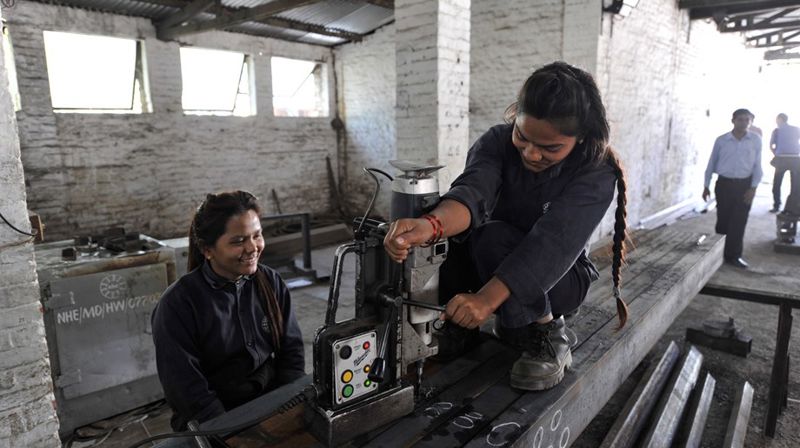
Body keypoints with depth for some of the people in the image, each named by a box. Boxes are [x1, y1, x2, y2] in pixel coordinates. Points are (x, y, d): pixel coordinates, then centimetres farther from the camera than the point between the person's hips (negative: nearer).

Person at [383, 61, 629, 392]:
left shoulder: (596, 172, -22)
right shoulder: (498, 142, -14)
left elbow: (553, 240, -36)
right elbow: (472, 193, -34)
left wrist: (486, 298, -49)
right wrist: (430, 224, -58)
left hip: (556, 279, -3)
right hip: (493, 270, 3)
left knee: (493, 238, -33)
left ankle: (546, 332, -12)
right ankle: (456, 330, -1)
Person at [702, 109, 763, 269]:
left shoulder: (756, 140, 0)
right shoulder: (721, 140, -1)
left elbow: (757, 165, 2)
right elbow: (712, 163, 6)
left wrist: (753, 187, -6)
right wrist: (706, 186, 6)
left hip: (744, 185, 1)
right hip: (724, 184, 0)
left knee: (739, 222, 3)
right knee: (723, 220, 6)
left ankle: (734, 255, 12)